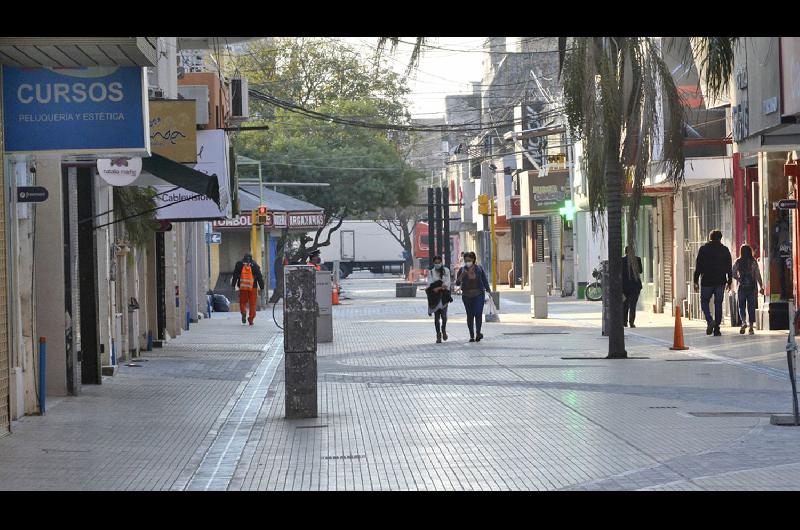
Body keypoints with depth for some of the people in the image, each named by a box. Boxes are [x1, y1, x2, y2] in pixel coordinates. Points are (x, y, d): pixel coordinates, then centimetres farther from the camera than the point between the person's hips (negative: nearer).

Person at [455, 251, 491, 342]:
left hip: (478, 294, -1)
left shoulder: (479, 268, 3)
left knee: (478, 313, -14)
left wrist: (488, 291, 8)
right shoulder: (462, 270, 2)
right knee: (470, 315, 4)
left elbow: (485, 280, 10)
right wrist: (462, 275, -20)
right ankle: (472, 336, 10)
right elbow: (457, 283, -4)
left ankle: (478, 333, -11)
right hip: (467, 296, 1)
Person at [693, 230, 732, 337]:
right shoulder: (725, 250, 6)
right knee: (718, 304, 5)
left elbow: (698, 266, -2)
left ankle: (710, 321, -15)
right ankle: (716, 328, 2)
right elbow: (729, 267, 7)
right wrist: (729, 281, 11)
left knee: (704, 302, 9)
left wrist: (696, 281, 1)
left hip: (707, 281, -2)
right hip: (720, 282, 2)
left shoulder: (703, 249, 0)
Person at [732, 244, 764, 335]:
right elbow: (758, 275, -5)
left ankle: (743, 321, -14)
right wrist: (761, 286, -2)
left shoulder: (738, 262, -3)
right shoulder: (754, 262, -3)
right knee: (751, 307, 6)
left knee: (741, 306, 10)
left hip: (742, 287, 0)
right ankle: (751, 327, 4)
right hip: (752, 287, 0)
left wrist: (739, 279, 9)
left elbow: (733, 274, -7)